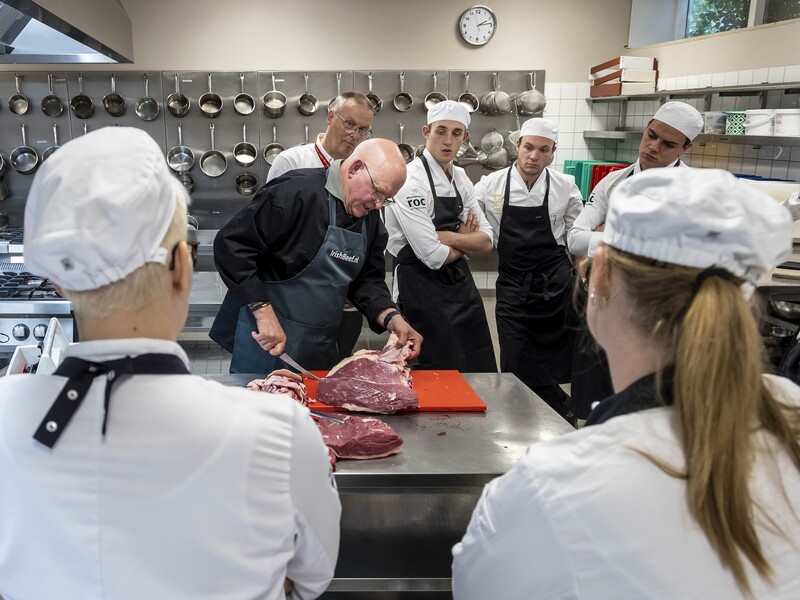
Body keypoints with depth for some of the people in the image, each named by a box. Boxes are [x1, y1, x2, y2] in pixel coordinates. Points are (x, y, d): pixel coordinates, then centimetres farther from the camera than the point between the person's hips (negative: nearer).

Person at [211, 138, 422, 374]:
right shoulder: (297, 191, -19)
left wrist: (391, 318, -8)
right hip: (265, 341, -7)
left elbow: (367, 279, 11)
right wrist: (264, 312, -25)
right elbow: (232, 245, -22)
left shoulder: (370, 217, 6)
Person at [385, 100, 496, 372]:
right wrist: (466, 242, -3)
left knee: (481, 377, 12)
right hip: (421, 288, -7)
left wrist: (448, 237, -13)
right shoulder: (411, 180, -17)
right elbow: (433, 255, -22)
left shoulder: (461, 179, 7)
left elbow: (486, 242, 4)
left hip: (461, 285, 7)